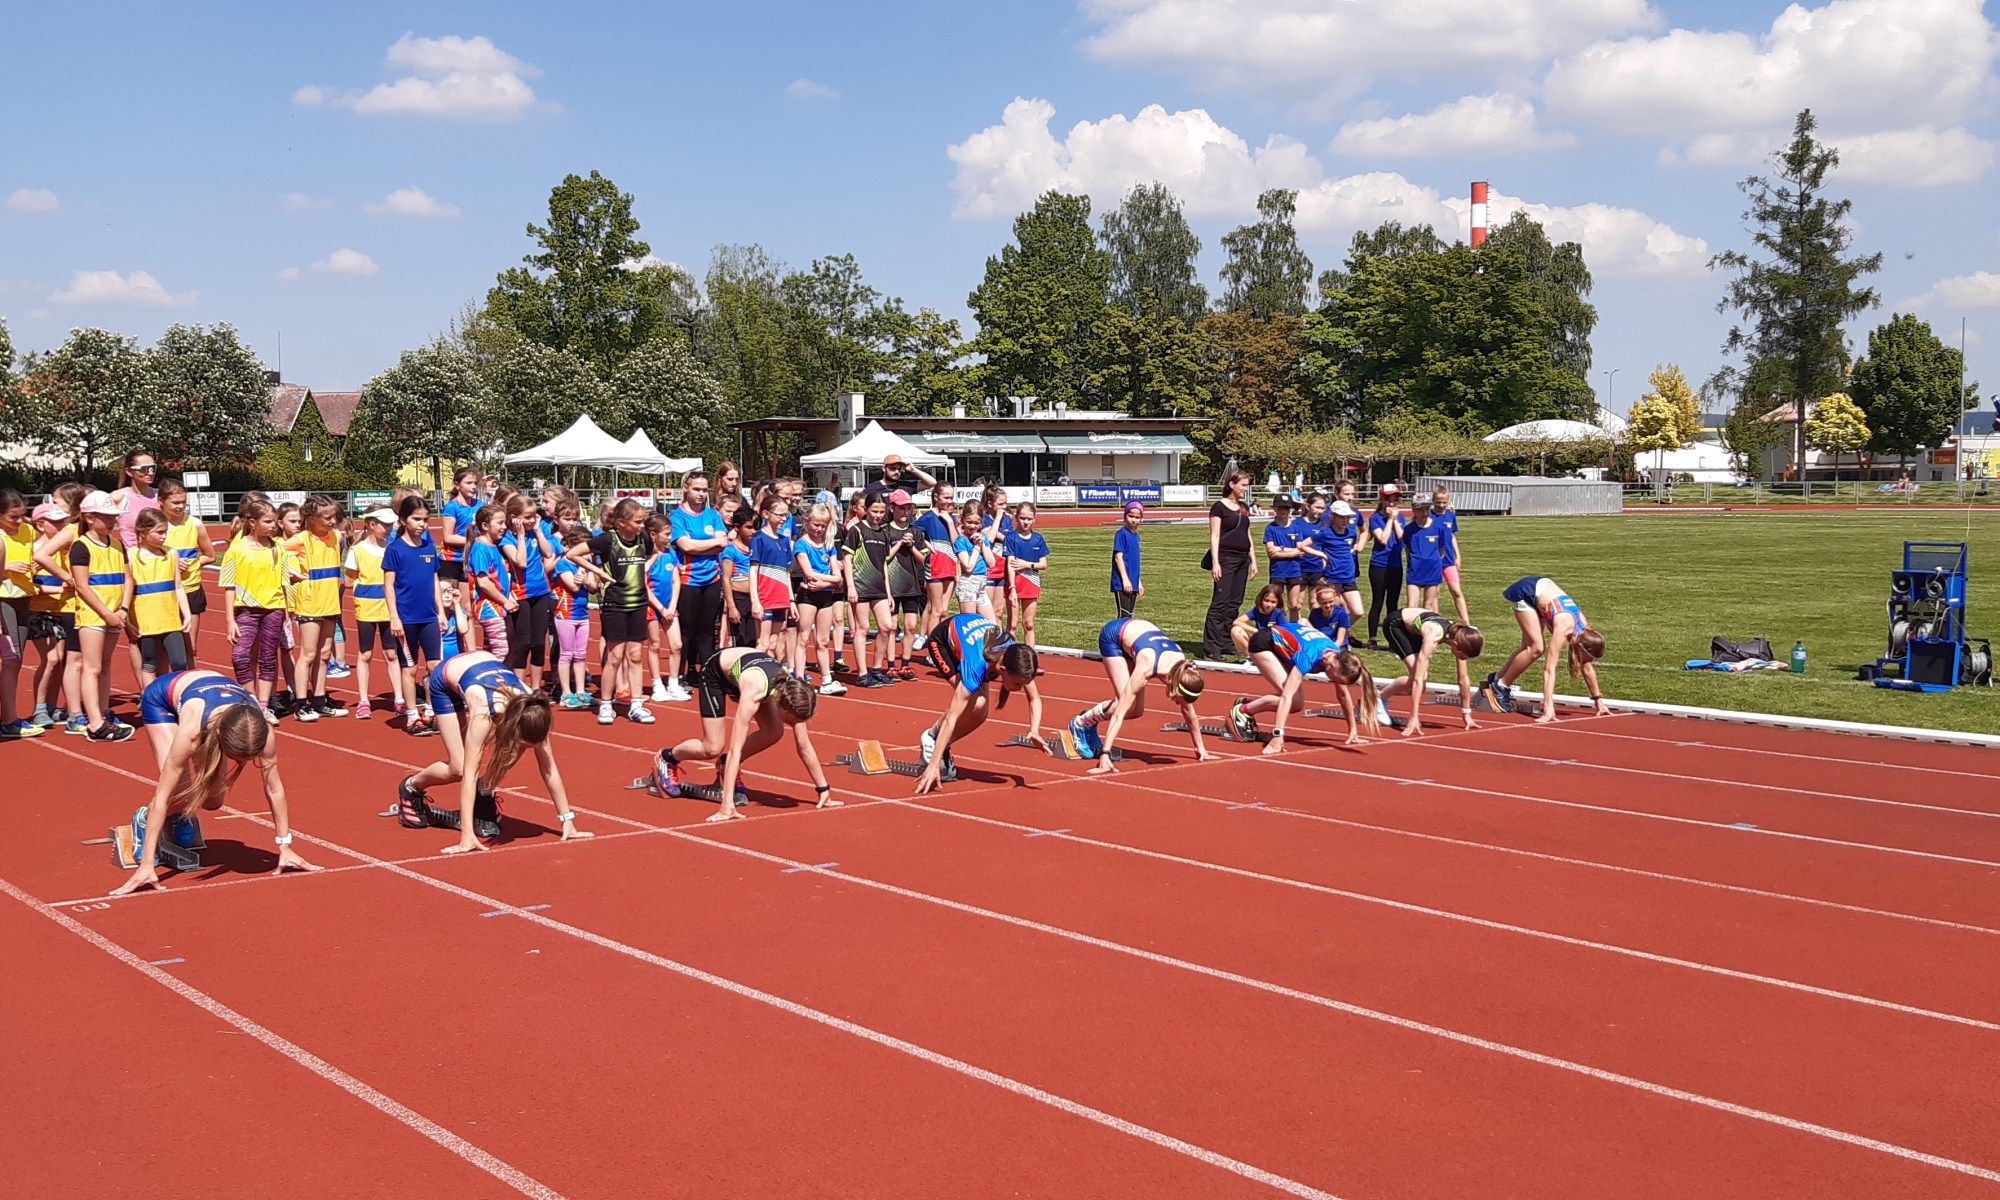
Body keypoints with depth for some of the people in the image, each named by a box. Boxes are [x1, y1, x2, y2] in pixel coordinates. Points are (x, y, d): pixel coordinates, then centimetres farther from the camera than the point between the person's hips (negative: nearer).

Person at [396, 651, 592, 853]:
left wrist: (567, 821, -23)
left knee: (516, 748, -19)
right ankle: (412, 787, 18)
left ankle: (484, 802, 2)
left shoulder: (529, 712, -32)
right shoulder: (483, 712, -44)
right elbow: (469, 774, -43)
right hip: (447, 676, -4)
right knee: (459, 768, -12)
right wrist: (467, 835, -47)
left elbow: (549, 769, -24)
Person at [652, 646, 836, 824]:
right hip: (715, 671, -5)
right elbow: (735, 749, -45)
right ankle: (666, 758, 20)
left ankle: (727, 766, 10)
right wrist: (727, 805, -48)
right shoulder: (754, 692, -44)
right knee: (713, 749, -10)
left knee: (774, 732, -15)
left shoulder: (791, 692, -29)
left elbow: (804, 746, -18)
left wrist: (824, 789, -16)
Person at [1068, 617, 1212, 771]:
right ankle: (1080, 723, 0)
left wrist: (1200, 748, 0)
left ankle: (1090, 719, 18)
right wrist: (1105, 754, -44)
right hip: (1113, 635, -6)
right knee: (1128, 706, -21)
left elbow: (1188, 710, -8)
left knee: (1136, 711, -4)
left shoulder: (1183, 668, -25)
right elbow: (1119, 712, -40)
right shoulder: (1147, 668, -40)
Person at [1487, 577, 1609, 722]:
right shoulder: (1564, 628, -33)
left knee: (1530, 647, 8)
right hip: (1524, 592, -7)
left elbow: (1587, 667, 0)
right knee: (1537, 648, -16)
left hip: (1542, 588, 7)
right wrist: (1548, 707, -44)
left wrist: (1598, 700, 3)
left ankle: (1497, 680, 24)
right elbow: (1549, 669, -37)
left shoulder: (1583, 630, -14)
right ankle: (1500, 687, -3)